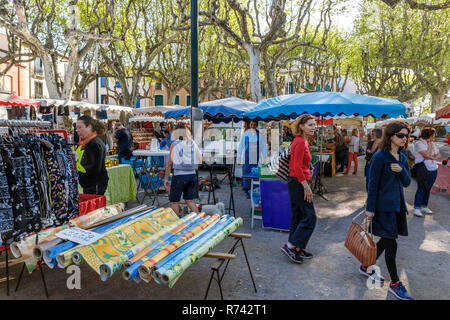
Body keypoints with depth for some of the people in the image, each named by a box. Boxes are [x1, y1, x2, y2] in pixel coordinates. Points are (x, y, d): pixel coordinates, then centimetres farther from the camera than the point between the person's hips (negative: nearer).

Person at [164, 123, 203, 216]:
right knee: (189, 200, 20)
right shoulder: (193, 143, 4)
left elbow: (169, 163, -7)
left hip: (179, 176, -4)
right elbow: (199, 160, 3)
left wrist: (166, 179, -1)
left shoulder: (174, 144, -7)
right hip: (192, 175, 5)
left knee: (174, 202, 11)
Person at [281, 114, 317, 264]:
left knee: (298, 216, 14)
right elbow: (298, 168, -21)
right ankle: (290, 246, 2)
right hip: (299, 182, -10)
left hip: (297, 182, 10)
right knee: (309, 216, -3)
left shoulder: (302, 141, 14)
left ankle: (297, 249, 23)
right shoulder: (300, 142, -16)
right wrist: (306, 187, -20)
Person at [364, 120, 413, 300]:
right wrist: (370, 209, -14)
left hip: (397, 204, 8)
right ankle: (395, 284, 13)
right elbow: (373, 184, -14)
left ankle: (366, 267, 33)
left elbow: (407, 183, 8)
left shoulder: (402, 158, 9)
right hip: (383, 206, -8)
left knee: (386, 241, 15)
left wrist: (401, 170, -13)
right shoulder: (380, 157, -14)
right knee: (391, 244, -1)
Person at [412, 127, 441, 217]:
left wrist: (432, 157, -9)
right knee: (421, 189, -6)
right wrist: (430, 145, -8)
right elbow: (426, 155, -19)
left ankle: (424, 207, 21)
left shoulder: (432, 144, 15)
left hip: (433, 170, 7)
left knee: (428, 189, 11)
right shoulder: (419, 143, -9)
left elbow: (439, 155, 10)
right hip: (423, 169, -7)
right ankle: (417, 208, -2)